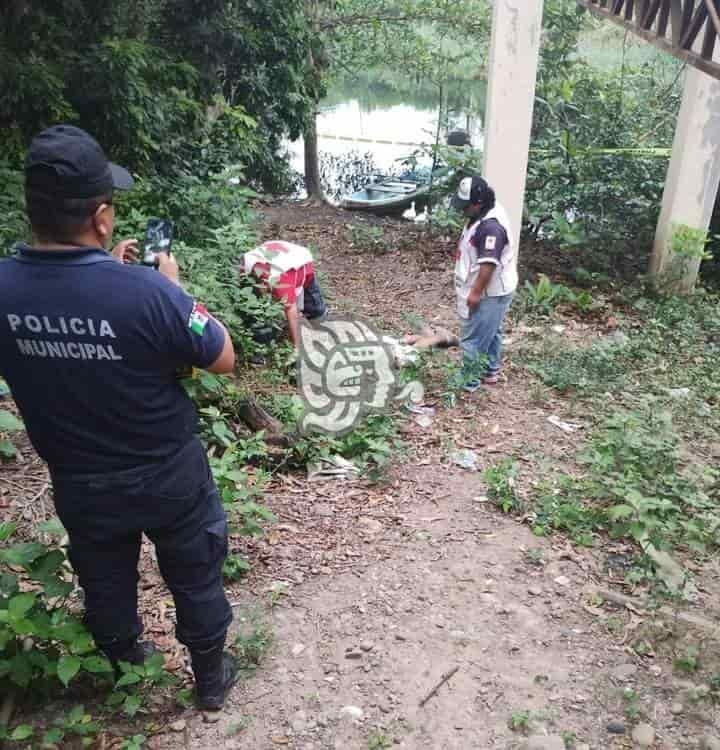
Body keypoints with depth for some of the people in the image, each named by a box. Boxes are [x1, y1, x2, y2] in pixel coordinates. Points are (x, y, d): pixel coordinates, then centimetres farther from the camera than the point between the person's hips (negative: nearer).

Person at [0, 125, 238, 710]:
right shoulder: (146, 291, -32)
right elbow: (223, 359, -16)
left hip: (77, 484, 4)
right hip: (167, 479, -4)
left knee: (105, 587, 27)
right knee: (195, 580, 21)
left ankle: (126, 674, 53)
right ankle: (211, 678, 43)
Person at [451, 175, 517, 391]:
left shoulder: (491, 226, -27)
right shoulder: (482, 216, 6)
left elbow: (489, 264, -30)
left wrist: (476, 293, -25)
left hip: (489, 293, -11)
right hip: (491, 291, 11)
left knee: (473, 338, -4)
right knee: (490, 333, 22)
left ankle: (469, 381, 6)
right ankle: (491, 371, 37)